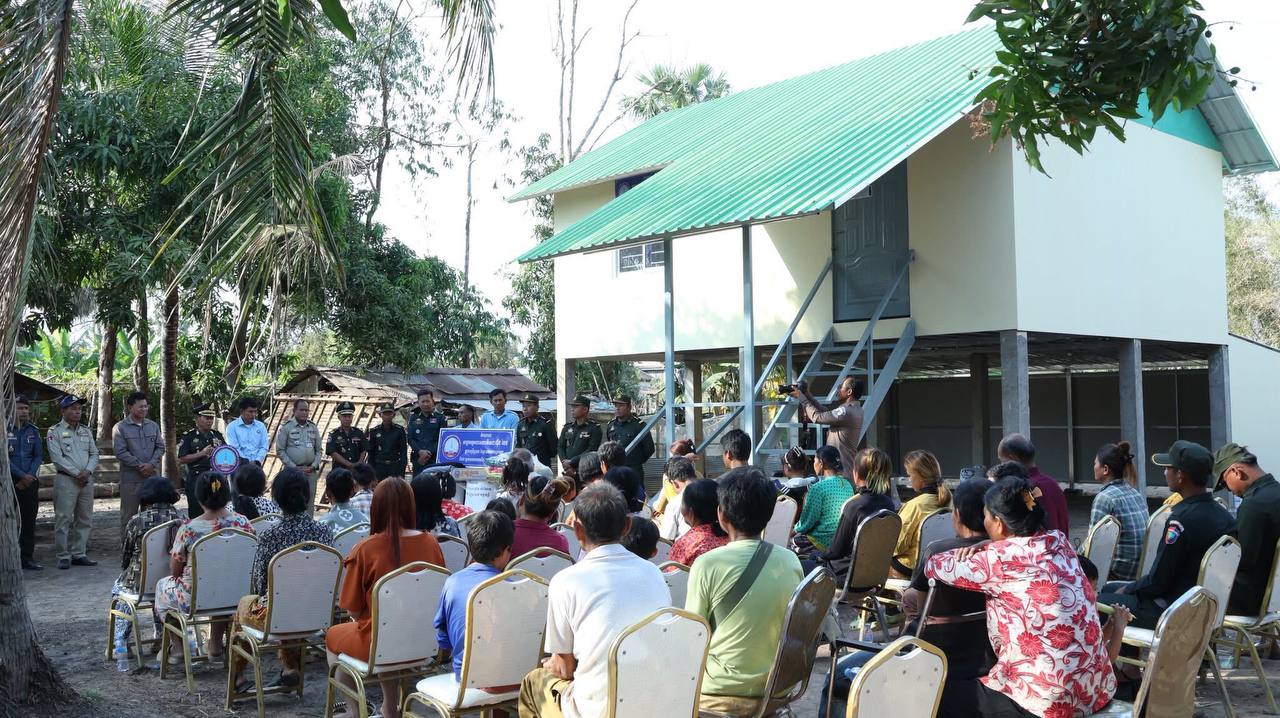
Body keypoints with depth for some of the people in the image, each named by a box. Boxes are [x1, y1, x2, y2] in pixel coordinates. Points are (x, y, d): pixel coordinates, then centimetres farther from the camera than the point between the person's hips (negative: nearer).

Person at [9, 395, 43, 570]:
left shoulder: (32, 430, 10)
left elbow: (39, 455, 8)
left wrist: (30, 476, -7)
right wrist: (22, 475, -14)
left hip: (30, 481, 4)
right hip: (9, 481, -4)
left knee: (29, 521, 6)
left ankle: (27, 559, 12)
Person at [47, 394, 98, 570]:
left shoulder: (86, 431, 15)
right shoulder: (55, 431, -1)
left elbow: (94, 454, 12)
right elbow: (57, 457, -10)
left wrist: (88, 471, -7)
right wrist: (76, 473, -13)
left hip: (86, 480, 6)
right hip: (66, 480, -5)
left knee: (84, 519, 7)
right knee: (63, 519, -5)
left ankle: (79, 554, 14)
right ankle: (63, 557, 0)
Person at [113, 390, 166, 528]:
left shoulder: (153, 426, 11)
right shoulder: (120, 427, -3)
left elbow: (161, 447, 8)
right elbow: (120, 452, -10)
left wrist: (151, 464, -9)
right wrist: (140, 466, -14)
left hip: (152, 476, 4)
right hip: (130, 477, -4)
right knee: (128, 514, 2)